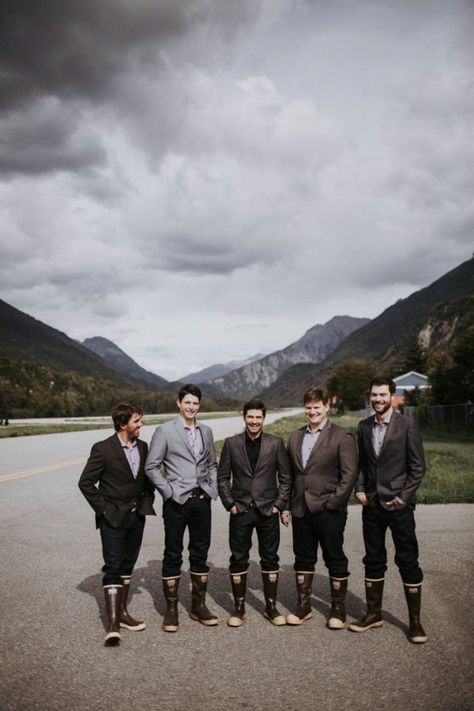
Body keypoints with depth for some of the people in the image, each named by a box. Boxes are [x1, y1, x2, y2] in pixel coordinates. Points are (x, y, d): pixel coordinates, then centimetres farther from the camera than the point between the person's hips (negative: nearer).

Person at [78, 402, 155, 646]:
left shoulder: (142, 447, 5)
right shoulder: (103, 449, -14)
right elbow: (85, 482, -11)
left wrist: (147, 501, 5)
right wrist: (103, 508, -11)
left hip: (137, 516, 6)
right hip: (113, 518, -6)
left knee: (127, 566, 14)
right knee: (113, 568, -5)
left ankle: (122, 612, 26)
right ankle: (113, 624, -3)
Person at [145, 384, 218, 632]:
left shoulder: (206, 431, 11)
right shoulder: (164, 431, -5)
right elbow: (151, 467, -5)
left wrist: (212, 488, 6)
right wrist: (169, 492, -10)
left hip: (202, 500, 5)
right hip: (177, 501, -5)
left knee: (200, 553, 11)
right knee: (173, 555, 3)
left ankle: (199, 606, 22)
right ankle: (171, 609, 13)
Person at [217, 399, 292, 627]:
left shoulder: (276, 443, 1)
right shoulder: (231, 443, 2)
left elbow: (285, 477, 4)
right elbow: (222, 477, 5)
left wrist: (279, 505, -3)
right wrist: (230, 504, -3)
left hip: (268, 511, 0)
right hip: (240, 511, 0)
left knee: (270, 559, 7)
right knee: (238, 559, 5)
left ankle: (271, 607, 20)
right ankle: (239, 608, 17)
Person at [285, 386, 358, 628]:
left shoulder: (341, 436, -5)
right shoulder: (295, 437, 13)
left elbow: (350, 474, -10)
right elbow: (290, 474, 15)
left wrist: (334, 502, -14)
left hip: (329, 510, -5)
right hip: (301, 509, 5)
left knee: (335, 559, 6)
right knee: (303, 558, 13)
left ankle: (338, 609, 18)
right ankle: (303, 606, 25)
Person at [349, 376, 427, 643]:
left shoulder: (407, 426, -7)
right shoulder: (364, 427, 7)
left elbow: (418, 467, -6)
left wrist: (403, 497, -11)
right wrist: (360, 489, 0)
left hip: (398, 505, -4)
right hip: (372, 505, 4)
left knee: (408, 562, 2)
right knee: (373, 561, 12)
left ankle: (415, 621, 13)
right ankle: (374, 613, 24)